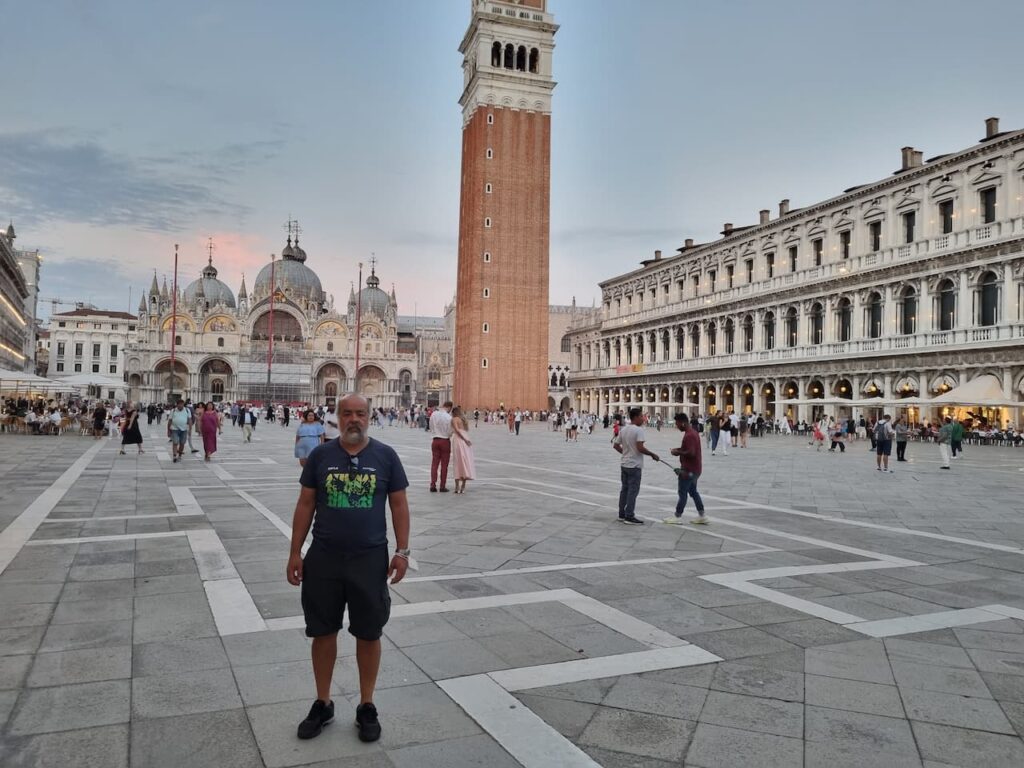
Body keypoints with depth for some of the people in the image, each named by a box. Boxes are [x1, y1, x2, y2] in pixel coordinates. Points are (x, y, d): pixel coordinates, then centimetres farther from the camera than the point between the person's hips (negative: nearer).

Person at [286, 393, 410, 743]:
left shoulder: (386, 456, -3)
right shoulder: (320, 455, -1)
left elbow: (399, 505, 0)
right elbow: (305, 504, 3)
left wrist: (402, 551, -5)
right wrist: (295, 552, 1)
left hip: (370, 559, -1)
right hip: (323, 558, 1)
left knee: (369, 634, 9)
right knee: (323, 632, 12)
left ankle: (367, 707, 27)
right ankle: (322, 704, 31)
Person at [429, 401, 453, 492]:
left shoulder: (433, 414, -1)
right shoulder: (448, 417, -16)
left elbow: (431, 427, 7)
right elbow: (450, 432, -10)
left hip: (435, 440, 4)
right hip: (445, 441, -4)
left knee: (434, 464, 9)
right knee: (444, 465, 5)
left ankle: (433, 485, 6)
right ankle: (443, 486, 8)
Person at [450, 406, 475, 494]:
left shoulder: (454, 419, 1)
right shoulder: (464, 420, 19)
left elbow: (457, 430, -12)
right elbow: (467, 430, 15)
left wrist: (465, 440, -15)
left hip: (458, 440, -5)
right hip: (466, 442, 5)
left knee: (458, 463, -2)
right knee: (465, 463, 6)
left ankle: (457, 486, -2)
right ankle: (463, 487, 6)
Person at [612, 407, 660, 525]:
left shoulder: (623, 429, 7)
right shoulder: (638, 430, -17)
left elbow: (616, 445, 11)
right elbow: (640, 448, -25)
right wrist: (652, 455, -12)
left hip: (624, 464, 8)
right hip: (634, 466, -8)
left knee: (624, 489, 15)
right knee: (633, 491, -1)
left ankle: (622, 514, 20)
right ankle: (629, 517, 2)